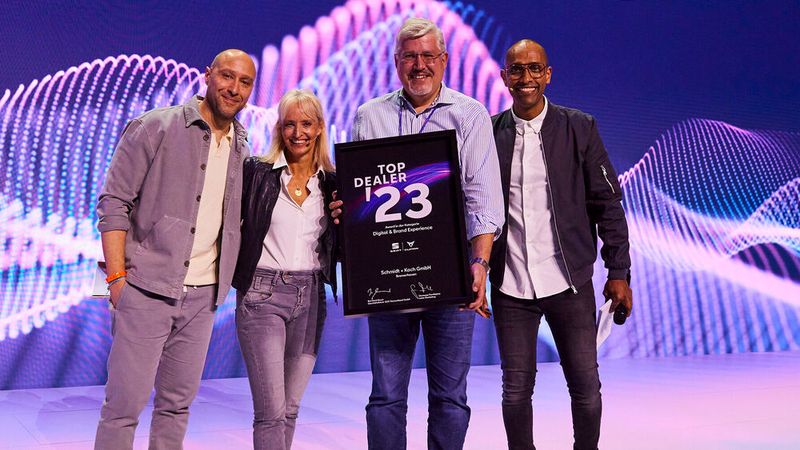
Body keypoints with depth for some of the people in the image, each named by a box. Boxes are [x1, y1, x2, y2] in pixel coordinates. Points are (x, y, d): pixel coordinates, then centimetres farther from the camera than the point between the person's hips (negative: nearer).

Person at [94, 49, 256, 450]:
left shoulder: (240, 149, 12)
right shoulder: (156, 127, -4)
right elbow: (114, 203, -6)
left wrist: (225, 279, 6)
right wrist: (117, 277, -12)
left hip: (202, 295, 5)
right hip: (147, 290, -5)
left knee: (178, 403, 13)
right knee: (125, 404, -2)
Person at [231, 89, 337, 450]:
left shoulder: (333, 183, 8)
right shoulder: (256, 172, -1)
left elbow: (340, 251, 12)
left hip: (311, 299, 4)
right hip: (262, 295, -3)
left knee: (290, 408, 13)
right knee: (271, 411, -6)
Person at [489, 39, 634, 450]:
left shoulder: (579, 127, 1)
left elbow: (607, 203, 2)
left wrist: (618, 272, -2)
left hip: (570, 282, 0)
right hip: (510, 286, 1)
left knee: (586, 388, 8)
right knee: (516, 391, 9)